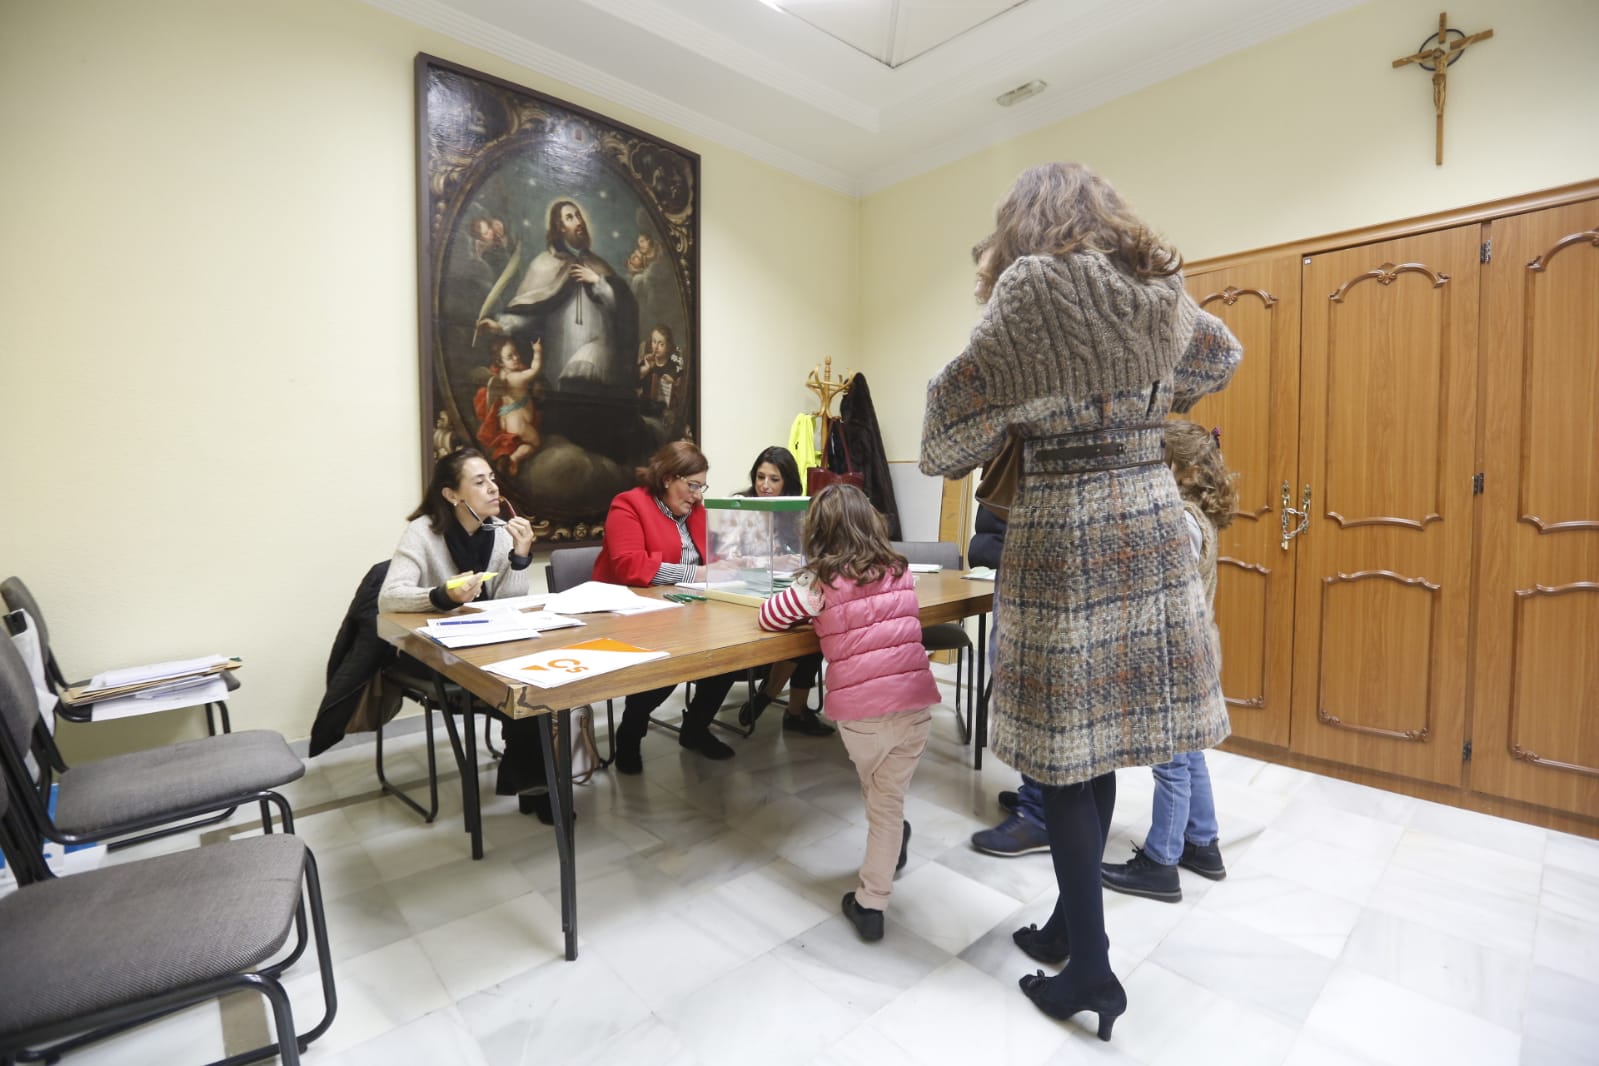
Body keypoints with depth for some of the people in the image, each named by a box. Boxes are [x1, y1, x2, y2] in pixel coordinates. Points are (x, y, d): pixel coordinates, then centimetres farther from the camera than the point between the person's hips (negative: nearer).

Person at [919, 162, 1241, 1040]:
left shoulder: (1030, 297, -8)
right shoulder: (1162, 296, 10)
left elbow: (955, 415, -7)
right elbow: (1220, 356, 30)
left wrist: (958, 457, 14)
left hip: (1063, 537, -6)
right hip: (1150, 526, 6)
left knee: (1065, 750, 5)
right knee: (1098, 741, 14)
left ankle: (1092, 967, 18)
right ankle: (1067, 925, 32)